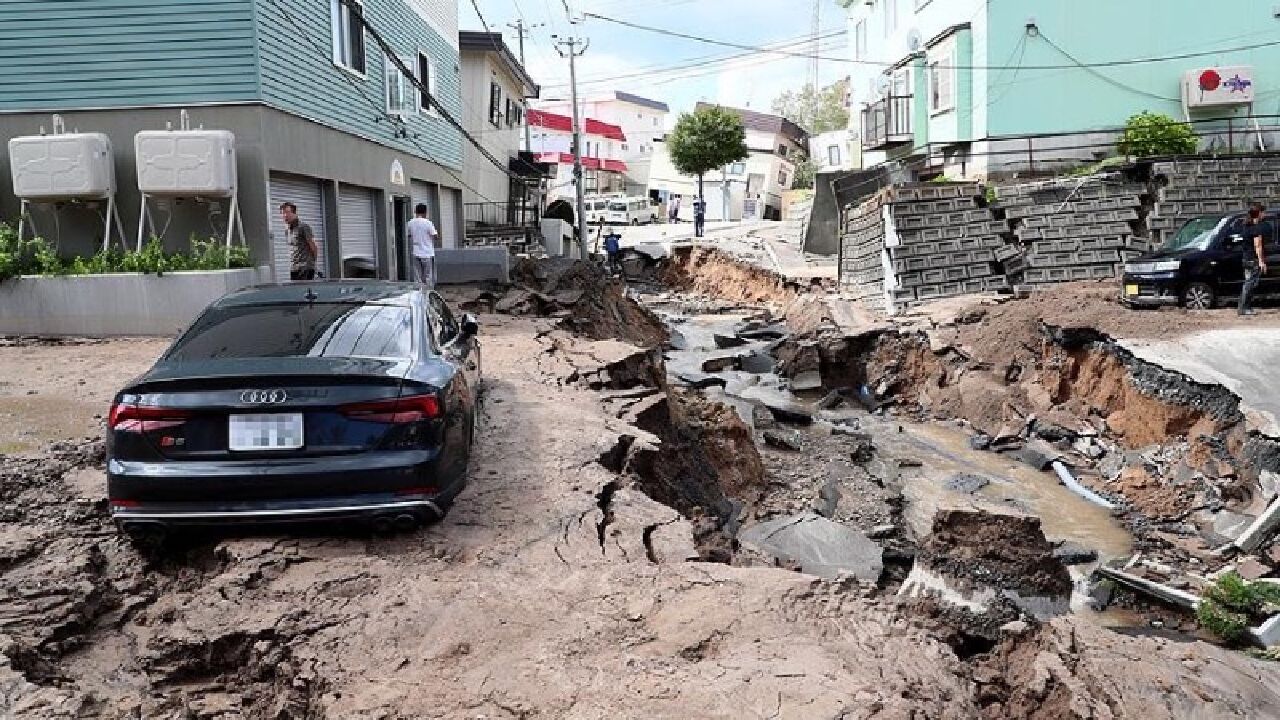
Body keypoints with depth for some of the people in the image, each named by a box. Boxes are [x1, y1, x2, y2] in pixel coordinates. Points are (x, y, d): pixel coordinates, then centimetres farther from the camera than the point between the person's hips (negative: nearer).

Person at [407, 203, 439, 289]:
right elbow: (435, 236, -8)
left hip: (416, 254, 4)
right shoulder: (428, 223, -12)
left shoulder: (411, 223, 2)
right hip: (427, 254, -4)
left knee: (418, 279, 7)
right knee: (429, 278, 2)